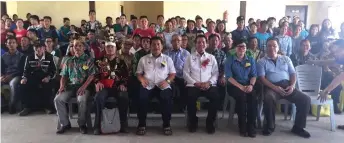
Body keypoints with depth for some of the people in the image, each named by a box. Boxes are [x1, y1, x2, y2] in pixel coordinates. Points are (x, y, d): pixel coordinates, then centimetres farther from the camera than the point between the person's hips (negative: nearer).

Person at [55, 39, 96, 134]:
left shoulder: (89, 60, 5)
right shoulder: (68, 61, 18)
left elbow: (91, 75, -6)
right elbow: (64, 76, 19)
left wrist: (83, 87, -19)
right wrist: (62, 86, -2)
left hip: (83, 86, -4)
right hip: (70, 86, 4)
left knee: (82, 100, -35)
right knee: (58, 99, -21)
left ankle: (82, 124, -14)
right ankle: (65, 123, -6)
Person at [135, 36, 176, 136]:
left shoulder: (167, 59, 16)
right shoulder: (144, 59, 17)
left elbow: (173, 73, 13)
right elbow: (138, 73, 16)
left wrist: (167, 81, -7)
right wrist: (142, 79, -7)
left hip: (163, 85, 0)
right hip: (148, 85, 1)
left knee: (167, 98, -31)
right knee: (141, 98, -30)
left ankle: (166, 124, -13)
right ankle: (141, 124, -12)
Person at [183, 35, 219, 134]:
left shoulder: (211, 57, 17)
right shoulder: (190, 57, 12)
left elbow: (215, 73, 10)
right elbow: (185, 73, 4)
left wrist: (209, 82, -9)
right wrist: (195, 83, -9)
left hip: (208, 85, 1)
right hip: (193, 85, -1)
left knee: (216, 97, -28)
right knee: (190, 97, -31)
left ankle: (210, 122, -5)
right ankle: (193, 122, -5)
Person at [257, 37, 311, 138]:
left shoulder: (286, 59, 21)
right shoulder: (262, 61, 9)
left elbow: (293, 74, 15)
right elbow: (262, 78, -3)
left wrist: (292, 85, -6)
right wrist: (275, 87, -16)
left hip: (287, 85, 4)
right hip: (272, 86, -4)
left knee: (305, 99, -17)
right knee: (268, 98, -37)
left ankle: (298, 127, 1)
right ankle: (270, 126, -15)